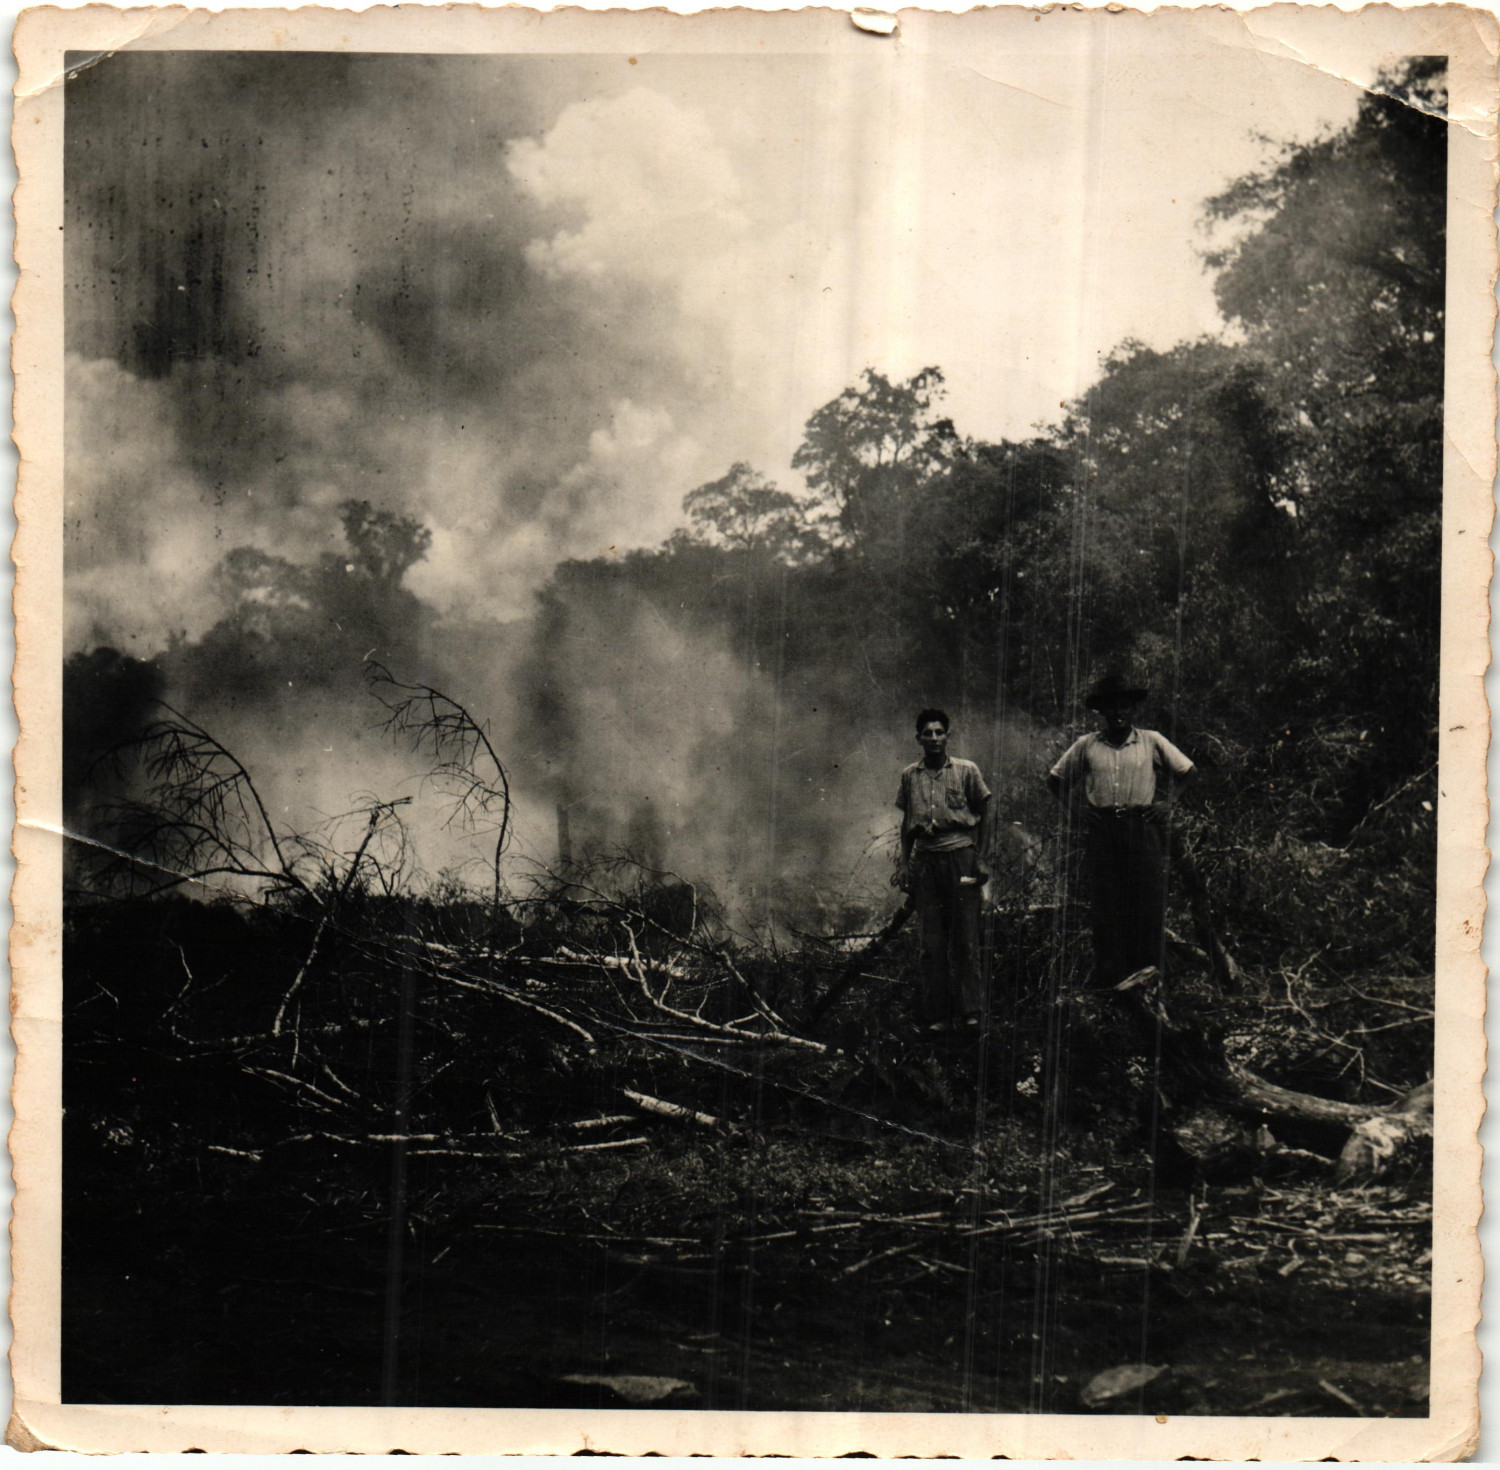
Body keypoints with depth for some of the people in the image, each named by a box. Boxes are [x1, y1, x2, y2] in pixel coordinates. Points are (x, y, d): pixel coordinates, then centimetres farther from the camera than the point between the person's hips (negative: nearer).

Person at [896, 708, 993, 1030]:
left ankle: (969, 1009, 2)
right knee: (931, 942, 2)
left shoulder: (966, 771, 3)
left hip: (960, 855, -2)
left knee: (965, 937, -4)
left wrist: (981, 857, 0)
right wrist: (904, 863, 11)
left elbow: (983, 815, 7)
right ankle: (937, 1014, 6)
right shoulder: (910, 775, 10)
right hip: (925, 858, 2)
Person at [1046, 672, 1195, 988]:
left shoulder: (1152, 742, 7)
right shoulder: (1086, 746, 10)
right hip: (1101, 830, 1)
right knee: (1105, 907, -1)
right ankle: (1108, 979, 2)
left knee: (1149, 906, -4)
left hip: (1143, 828, -1)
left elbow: (1190, 773, 13)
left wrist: (1168, 804, 6)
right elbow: (1054, 779, 20)